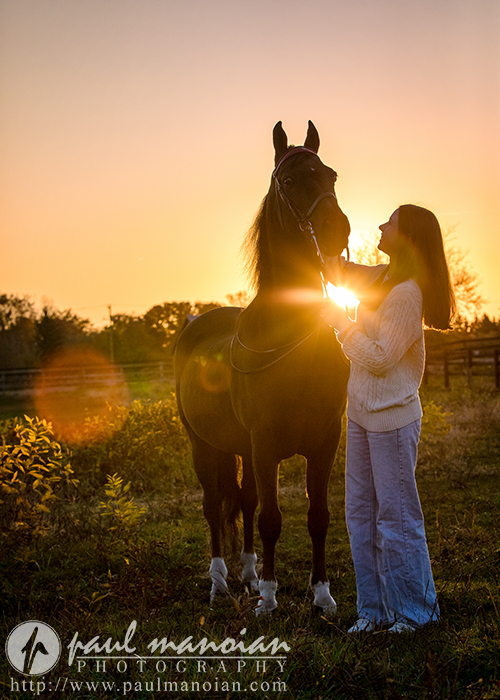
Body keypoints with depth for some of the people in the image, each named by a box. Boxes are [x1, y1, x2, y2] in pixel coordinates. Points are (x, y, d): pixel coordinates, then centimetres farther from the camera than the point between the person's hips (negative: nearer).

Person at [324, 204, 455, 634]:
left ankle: (416, 610, 17)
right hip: (362, 414, 9)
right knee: (360, 514, 13)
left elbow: (380, 359, -22)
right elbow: (339, 272, 25)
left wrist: (342, 323, -14)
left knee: (397, 517, 1)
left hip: (392, 419, -9)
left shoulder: (406, 293, -20)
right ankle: (375, 609, 24)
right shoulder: (383, 278, 7)